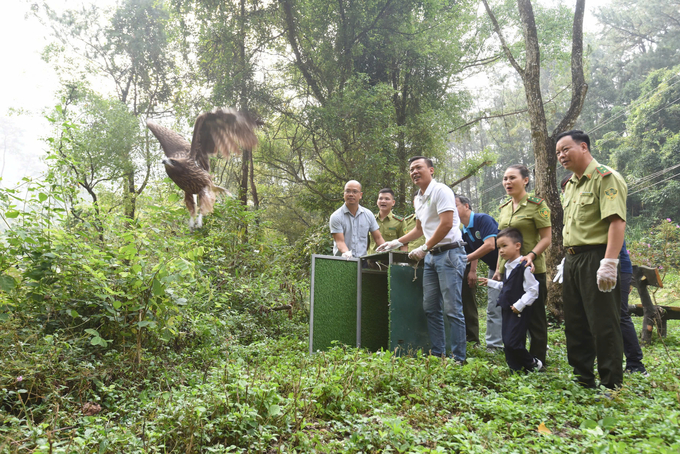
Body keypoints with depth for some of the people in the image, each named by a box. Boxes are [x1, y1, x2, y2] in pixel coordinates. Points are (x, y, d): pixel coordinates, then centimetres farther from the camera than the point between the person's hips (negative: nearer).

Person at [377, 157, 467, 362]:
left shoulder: (441, 191, -9)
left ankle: (459, 359, 0)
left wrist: (424, 248, -14)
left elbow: (446, 224, -18)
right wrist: (396, 243, 24)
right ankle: (437, 354, 17)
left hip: (449, 253, -9)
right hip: (431, 256, 9)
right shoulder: (418, 198, 18)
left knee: (452, 309, -7)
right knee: (431, 308, 9)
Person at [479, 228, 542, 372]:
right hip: (507, 311, 9)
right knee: (507, 343, 10)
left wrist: (519, 305, -21)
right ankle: (515, 370, 20)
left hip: (519, 312, -9)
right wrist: (490, 282, 26)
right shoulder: (508, 266, 13)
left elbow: (533, 290, -19)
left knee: (512, 343, -11)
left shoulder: (523, 267, -17)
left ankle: (533, 364, 12)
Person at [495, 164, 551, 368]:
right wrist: (498, 268, 15)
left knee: (535, 319, 2)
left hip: (531, 270, -7)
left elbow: (546, 238, -11)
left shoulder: (537, 205, -7)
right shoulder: (504, 208, 13)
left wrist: (531, 255, -27)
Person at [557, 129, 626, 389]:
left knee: (604, 325, -3)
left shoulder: (606, 178, -10)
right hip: (573, 260, 9)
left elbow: (617, 221, -20)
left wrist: (609, 262, -28)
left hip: (595, 258, -9)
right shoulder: (570, 185, 18)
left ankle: (612, 385, 9)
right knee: (575, 324, 14)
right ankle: (582, 379, 27)